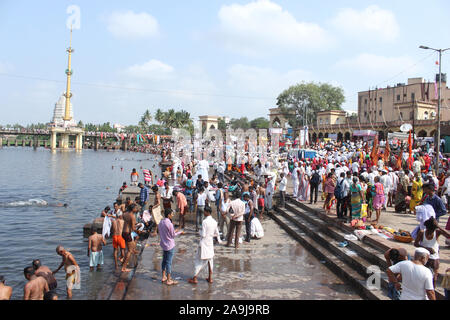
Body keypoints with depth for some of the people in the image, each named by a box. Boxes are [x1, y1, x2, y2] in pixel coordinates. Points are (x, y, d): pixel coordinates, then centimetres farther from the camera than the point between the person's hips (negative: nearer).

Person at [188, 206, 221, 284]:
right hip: (210, 243, 6)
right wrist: (219, 240, 29)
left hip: (204, 243, -6)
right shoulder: (214, 222, 1)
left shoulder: (205, 222, -20)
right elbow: (216, 233, 13)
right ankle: (210, 278, 20)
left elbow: (203, 235, -20)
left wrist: (200, 233, -1)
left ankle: (195, 278, 8)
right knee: (210, 260, 15)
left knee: (199, 261, 3)